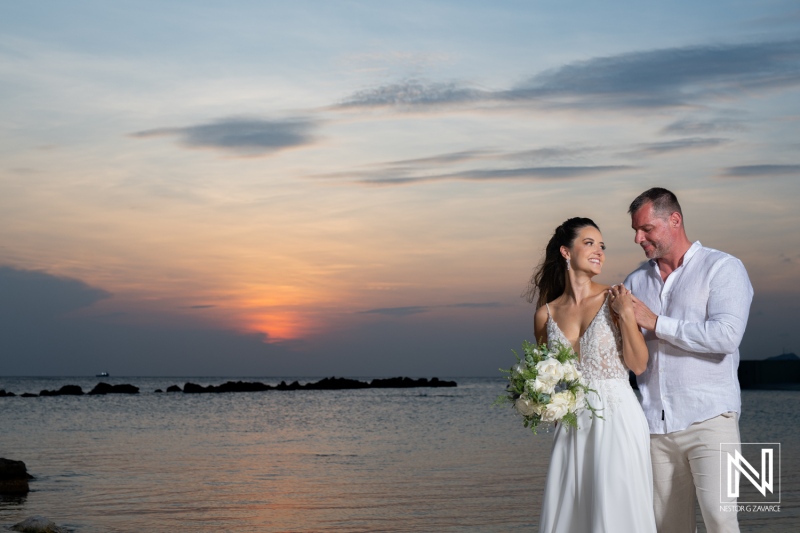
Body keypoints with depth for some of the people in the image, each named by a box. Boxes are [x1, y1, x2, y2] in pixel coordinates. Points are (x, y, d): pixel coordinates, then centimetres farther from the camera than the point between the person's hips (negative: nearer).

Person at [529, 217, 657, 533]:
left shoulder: (614, 300, -2)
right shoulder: (545, 314, 6)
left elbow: (638, 365, -5)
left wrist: (626, 315, -13)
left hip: (616, 419, -3)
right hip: (572, 424, 3)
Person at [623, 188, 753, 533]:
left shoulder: (723, 269, 1)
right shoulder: (636, 282, 16)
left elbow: (726, 335, -15)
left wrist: (656, 323, -12)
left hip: (709, 417, -5)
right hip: (656, 426, 5)